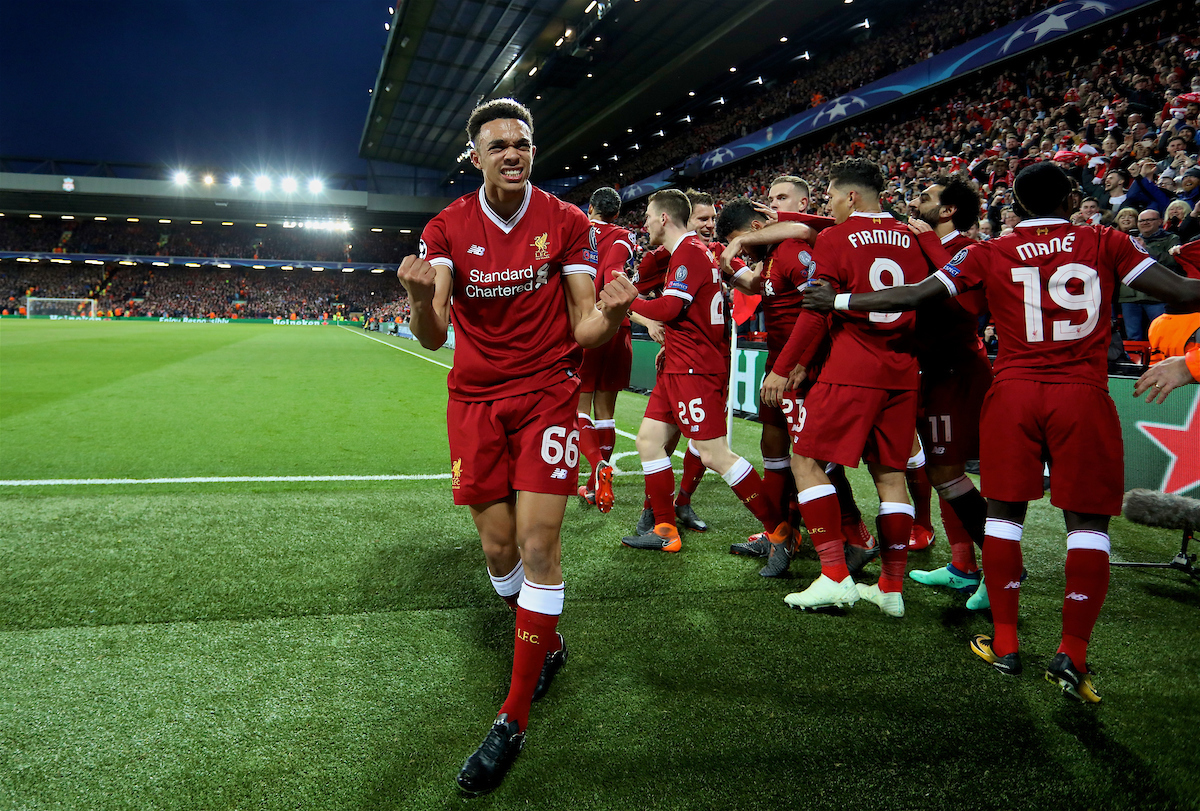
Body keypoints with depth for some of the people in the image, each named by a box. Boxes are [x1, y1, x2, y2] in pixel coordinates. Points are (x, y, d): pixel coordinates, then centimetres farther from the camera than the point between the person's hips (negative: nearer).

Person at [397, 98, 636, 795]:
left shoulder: (566, 223, -3)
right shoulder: (448, 227, 0)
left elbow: (584, 331, -5)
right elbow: (433, 336, -9)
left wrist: (609, 312, -29)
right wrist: (420, 296, -32)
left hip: (547, 392, -2)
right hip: (474, 398, 2)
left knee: (538, 544, -9)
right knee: (498, 546, 5)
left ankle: (514, 721, 3)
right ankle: (547, 647, 35)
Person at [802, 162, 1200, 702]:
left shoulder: (990, 254, 4)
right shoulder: (1107, 243, 4)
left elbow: (909, 298, -1)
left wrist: (836, 302, 9)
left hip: (1013, 392, 1)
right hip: (1083, 394, 0)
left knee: (1004, 512, 10)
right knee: (1087, 522, 6)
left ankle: (1005, 645, 15)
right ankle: (1072, 654, 2)